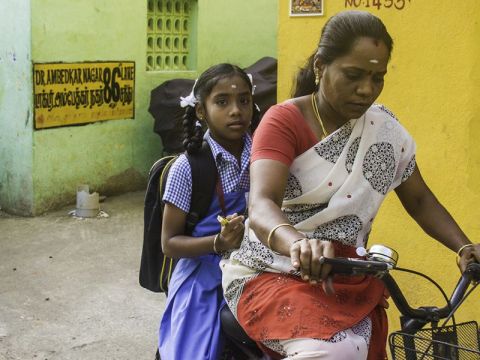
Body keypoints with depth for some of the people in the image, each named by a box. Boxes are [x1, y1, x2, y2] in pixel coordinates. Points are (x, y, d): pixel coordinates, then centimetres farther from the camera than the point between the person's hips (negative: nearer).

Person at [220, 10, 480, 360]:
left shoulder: (385, 127, 2)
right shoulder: (284, 121, -13)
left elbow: (419, 199, 12)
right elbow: (261, 206, -27)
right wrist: (298, 245, -49)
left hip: (346, 280, 6)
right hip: (270, 274, -5)